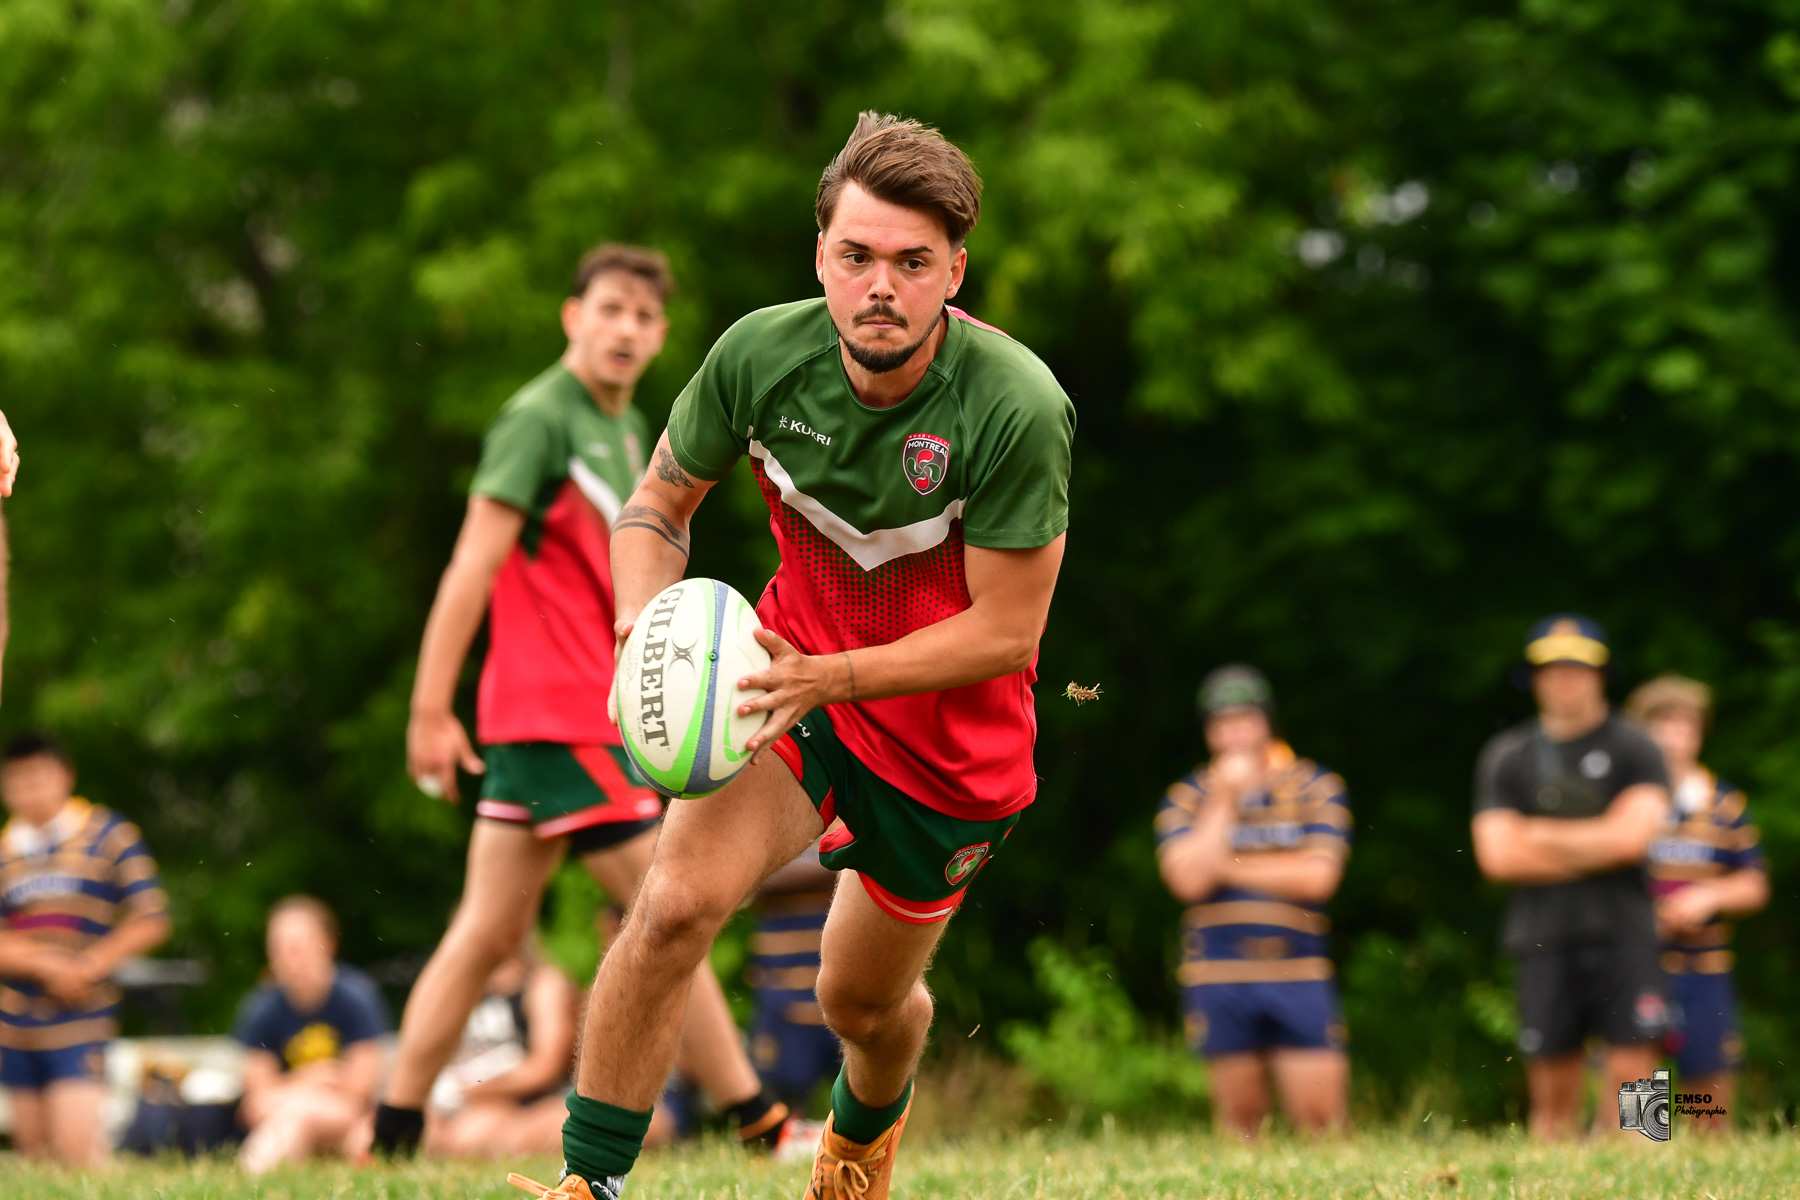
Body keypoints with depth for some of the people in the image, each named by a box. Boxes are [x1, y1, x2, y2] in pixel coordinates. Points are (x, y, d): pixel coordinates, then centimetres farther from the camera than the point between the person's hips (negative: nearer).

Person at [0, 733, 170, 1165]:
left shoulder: (108, 837, 0)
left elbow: (150, 921, -2)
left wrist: (89, 965, -12)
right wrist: (47, 965, -17)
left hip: (81, 1020, -3)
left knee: (75, 1142, -15)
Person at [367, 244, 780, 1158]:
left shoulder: (627, 429, 17)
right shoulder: (540, 418, -11)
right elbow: (474, 564, -15)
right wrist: (431, 708, -18)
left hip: (591, 715, 9)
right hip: (559, 715, -9)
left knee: (487, 935, 8)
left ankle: (391, 1138, 9)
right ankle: (760, 1126, 0)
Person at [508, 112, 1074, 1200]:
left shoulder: (1018, 409, -28)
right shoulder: (761, 354, -17)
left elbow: (1008, 632, -21)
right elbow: (659, 503, 1)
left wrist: (827, 678, -31)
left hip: (951, 740, -1)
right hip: (795, 672, 1)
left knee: (864, 999, 16)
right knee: (676, 906, -24)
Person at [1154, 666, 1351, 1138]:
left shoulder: (1316, 787, 6)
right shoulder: (1187, 797, 8)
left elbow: (1316, 877, -5)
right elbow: (1188, 879, -8)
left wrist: (1227, 866, -3)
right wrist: (1224, 800, -6)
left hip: (1298, 973, 0)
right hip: (1219, 973, 0)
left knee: (1321, 1118, -7)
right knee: (1240, 1116, 3)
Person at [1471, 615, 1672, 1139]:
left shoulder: (1633, 748, 5)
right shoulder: (1506, 756, 10)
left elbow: (1631, 835, -9)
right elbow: (1497, 855, 1)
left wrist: (1540, 836, -2)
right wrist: (1593, 850, -3)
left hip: (1622, 933, -2)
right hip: (1542, 938, 2)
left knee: (1630, 1074, -9)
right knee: (1552, 1093, 2)